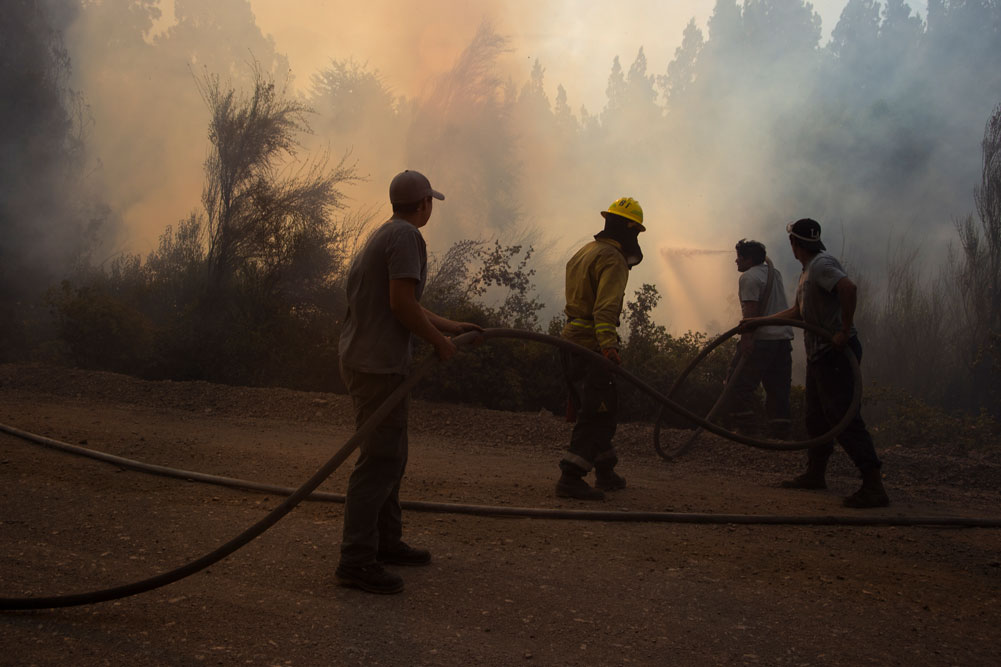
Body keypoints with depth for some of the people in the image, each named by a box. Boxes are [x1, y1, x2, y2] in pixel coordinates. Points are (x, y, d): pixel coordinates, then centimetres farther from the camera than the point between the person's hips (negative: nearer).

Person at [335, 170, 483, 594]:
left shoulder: (385, 235, 20)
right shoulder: (407, 236, -12)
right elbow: (402, 304, -21)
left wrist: (453, 327, 28)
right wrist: (440, 342, -9)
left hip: (366, 361, 11)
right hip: (378, 365, -11)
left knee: (391, 456, 18)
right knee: (379, 460, -10)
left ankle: (386, 542, 27)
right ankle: (356, 561, -8)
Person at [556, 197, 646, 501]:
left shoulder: (584, 253, 18)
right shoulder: (613, 259, -13)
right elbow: (606, 306, -26)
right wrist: (608, 344, -34)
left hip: (571, 339, 10)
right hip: (591, 344, -10)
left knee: (595, 410, 17)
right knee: (598, 412, -7)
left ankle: (606, 473, 27)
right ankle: (570, 478, -12)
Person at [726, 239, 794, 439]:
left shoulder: (749, 277, -9)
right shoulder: (774, 273, 18)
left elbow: (751, 309, -19)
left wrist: (746, 337, -23)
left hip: (761, 339, -9)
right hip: (784, 337, 9)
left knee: (740, 384, -4)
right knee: (778, 387, 10)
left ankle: (745, 428, -8)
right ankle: (780, 433, 11)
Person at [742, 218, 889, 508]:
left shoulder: (822, 264, -13)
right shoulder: (807, 270, 20)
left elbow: (848, 287, -31)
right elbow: (796, 312, 28)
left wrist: (845, 331, -28)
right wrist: (758, 321, 28)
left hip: (836, 353, -11)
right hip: (819, 354, 11)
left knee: (844, 416, -14)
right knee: (816, 416, 17)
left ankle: (873, 485, -14)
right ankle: (815, 474, 29)